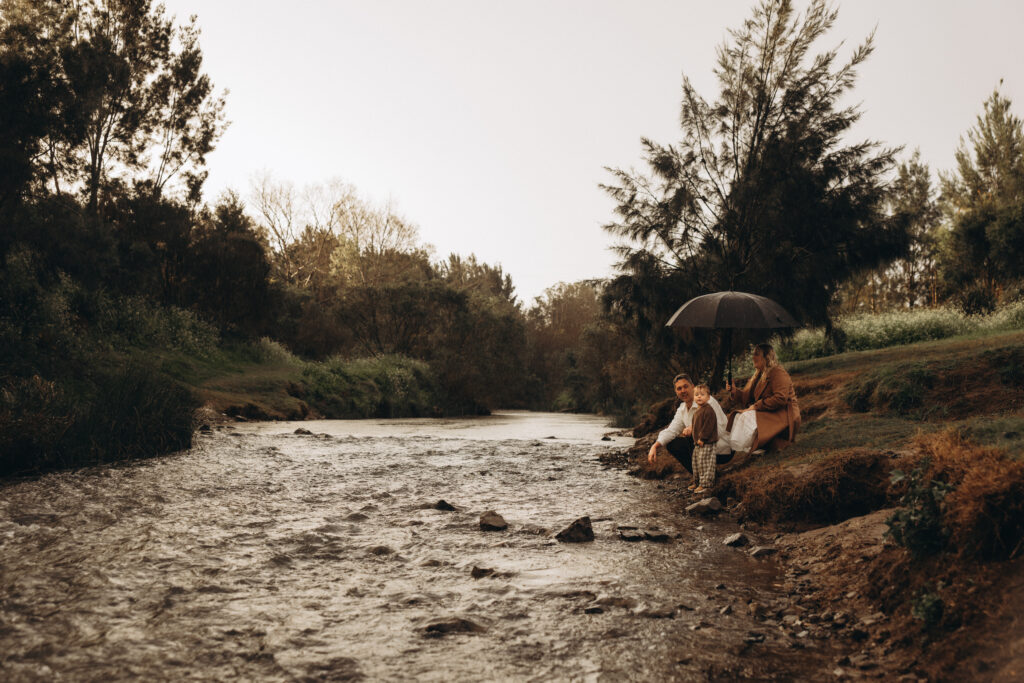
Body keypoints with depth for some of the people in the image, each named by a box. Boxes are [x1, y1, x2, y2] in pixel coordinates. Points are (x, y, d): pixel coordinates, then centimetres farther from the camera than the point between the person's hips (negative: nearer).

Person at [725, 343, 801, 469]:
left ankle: (744, 454, -27)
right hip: (766, 413, 9)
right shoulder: (758, 375, 17)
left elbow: (781, 399, -24)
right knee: (738, 416, -10)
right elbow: (748, 397, 18)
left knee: (748, 417, -28)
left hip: (783, 415, -9)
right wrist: (735, 391, -1)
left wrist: (756, 406, -20)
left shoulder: (778, 373, -12)